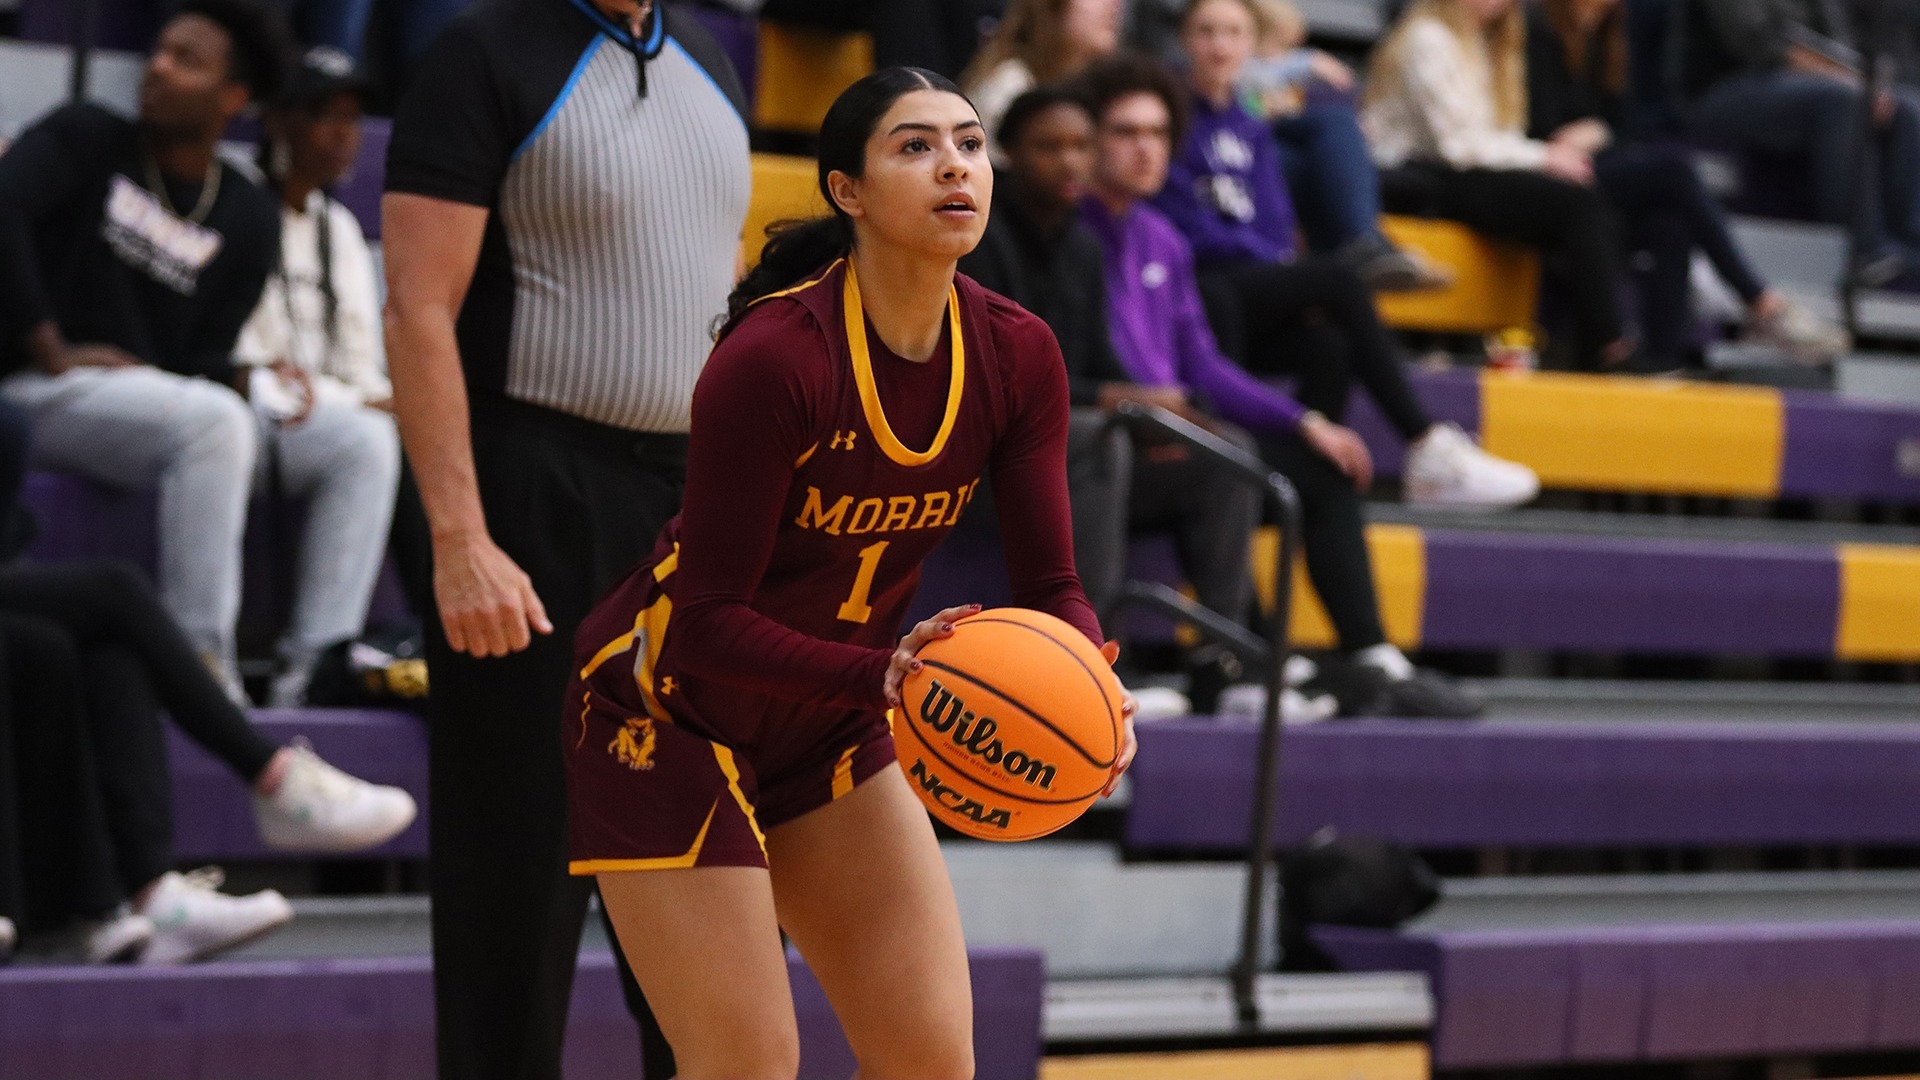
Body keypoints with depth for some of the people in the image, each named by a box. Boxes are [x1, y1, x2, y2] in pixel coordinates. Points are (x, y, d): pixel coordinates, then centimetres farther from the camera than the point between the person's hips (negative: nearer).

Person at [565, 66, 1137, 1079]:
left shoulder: (1016, 355, -9)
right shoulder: (772, 357, -27)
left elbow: (1050, 584, -7)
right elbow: (707, 619, -26)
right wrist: (883, 676, -39)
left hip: (828, 728, 6)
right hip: (666, 717, -6)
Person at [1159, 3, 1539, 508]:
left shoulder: (1251, 133, 20)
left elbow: (1274, 229, 13)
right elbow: (1191, 231, -9)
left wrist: (1296, 278, -8)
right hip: (1199, 294, -6)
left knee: (1329, 348, -25)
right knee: (1338, 277, -24)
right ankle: (1429, 449, -26)